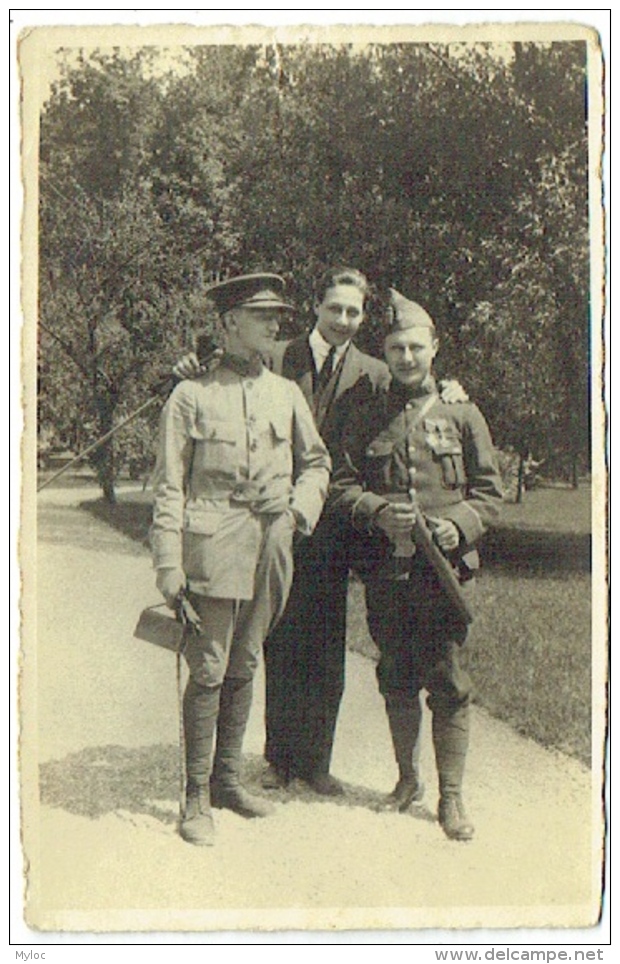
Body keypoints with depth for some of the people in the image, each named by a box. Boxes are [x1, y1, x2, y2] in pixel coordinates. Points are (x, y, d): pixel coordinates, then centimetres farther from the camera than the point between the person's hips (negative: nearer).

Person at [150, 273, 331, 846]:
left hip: (272, 547, 5)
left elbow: (317, 463, 23)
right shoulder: (191, 397, 0)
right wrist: (168, 562, -8)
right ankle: (197, 796, 6)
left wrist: (301, 507, 4)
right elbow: (169, 486, -2)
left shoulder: (286, 394, 12)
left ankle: (228, 777, 25)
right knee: (208, 670, -4)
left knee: (244, 668, 12)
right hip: (214, 545, -4)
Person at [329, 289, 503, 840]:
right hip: (386, 572, 2)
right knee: (397, 680, 12)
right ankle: (408, 778, 30)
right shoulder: (366, 419, 9)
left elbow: (490, 490, 6)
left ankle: (451, 796, 10)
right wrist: (378, 512, -12)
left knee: (448, 684, -1)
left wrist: (460, 524, -12)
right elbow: (341, 487, 7)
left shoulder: (461, 415, 5)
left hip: (444, 571, -2)